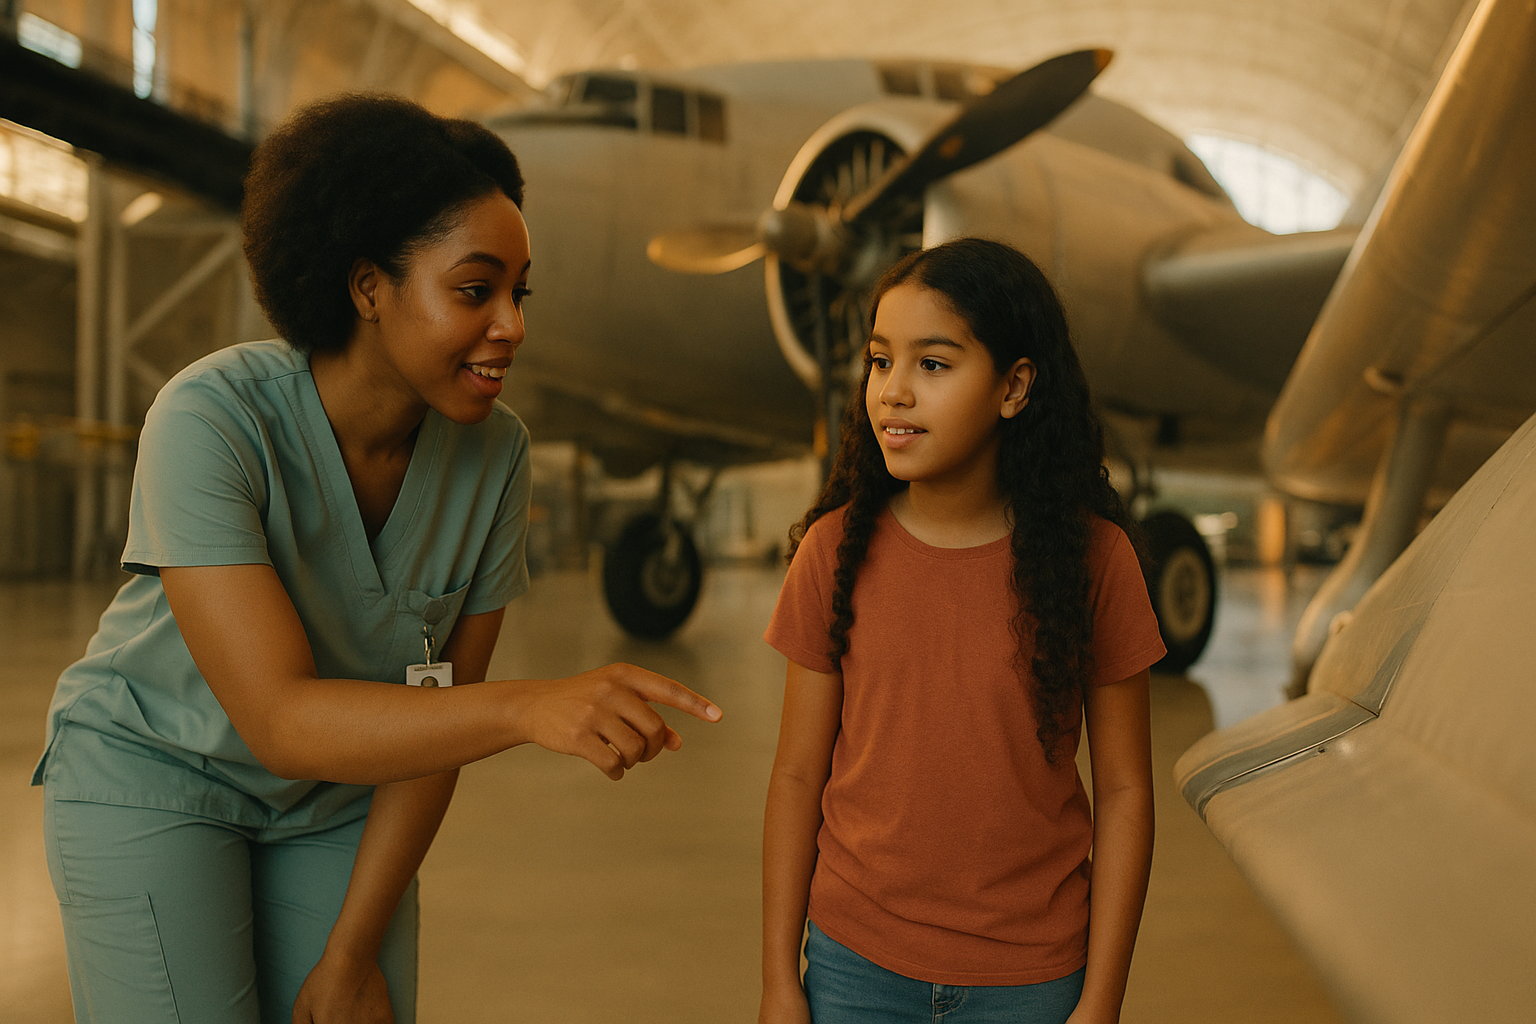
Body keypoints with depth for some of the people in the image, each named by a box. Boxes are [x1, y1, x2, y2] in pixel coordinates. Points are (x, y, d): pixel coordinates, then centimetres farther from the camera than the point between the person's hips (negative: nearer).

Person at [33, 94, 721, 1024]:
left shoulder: (495, 452, -16)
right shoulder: (211, 418, -28)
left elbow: (442, 710, -10)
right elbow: (281, 719, -34)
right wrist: (529, 707, -48)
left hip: (339, 793, 4)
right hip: (155, 770, -3)